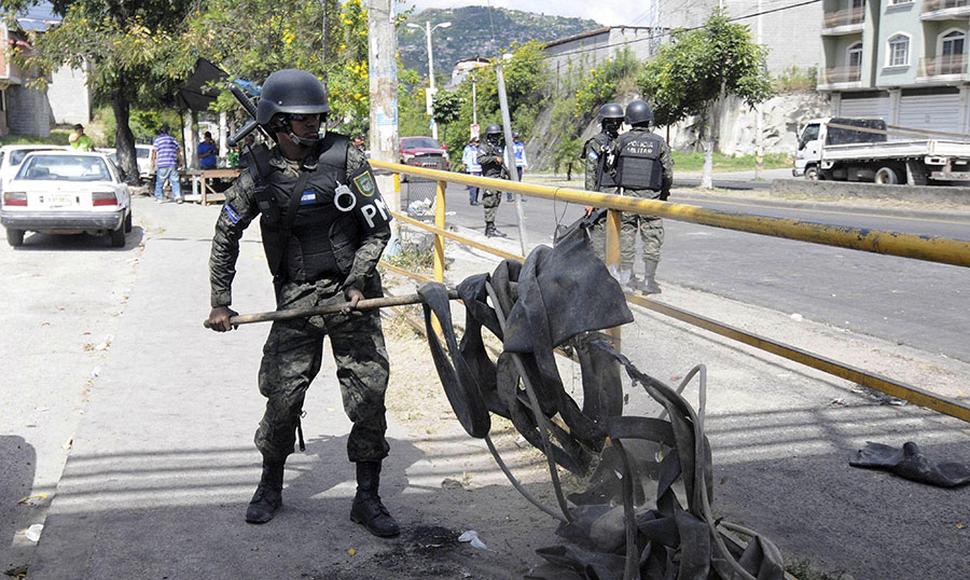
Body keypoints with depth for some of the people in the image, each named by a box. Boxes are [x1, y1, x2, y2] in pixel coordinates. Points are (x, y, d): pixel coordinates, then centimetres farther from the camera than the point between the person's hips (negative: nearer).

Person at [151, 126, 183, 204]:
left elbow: (154, 153, -2)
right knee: (175, 181, 4)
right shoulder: (173, 139, 11)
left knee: (159, 182, 7)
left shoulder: (157, 140, 1)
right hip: (173, 164, 2)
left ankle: (159, 198, 9)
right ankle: (178, 197, -6)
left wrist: (153, 163, 7)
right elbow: (178, 152, 16)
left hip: (162, 165, -2)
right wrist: (178, 161, 28)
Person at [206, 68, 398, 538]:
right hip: (296, 298, 1)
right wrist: (220, 302, 9)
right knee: (283, 394, 1)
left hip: (352, 293, 0)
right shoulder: (260, 175, 0)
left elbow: (379, 227, -1)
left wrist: (357, 281, -12)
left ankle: (367, 499, 13)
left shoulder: (345, 158, -5)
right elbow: (226, 235, 11)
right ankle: (270, 487, 26)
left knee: (369, 394, -2)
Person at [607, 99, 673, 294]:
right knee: (652, 239, 4)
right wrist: (664, 194, 15)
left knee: (626, 236, 10)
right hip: (650, 197, -1)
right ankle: (649, 281, 2)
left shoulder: (621, 141, -1)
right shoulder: (659, 143, -3)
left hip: (625, 196, 2)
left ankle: (627, 277, 13)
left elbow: (611, 168, 5)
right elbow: (668, 174, -1)